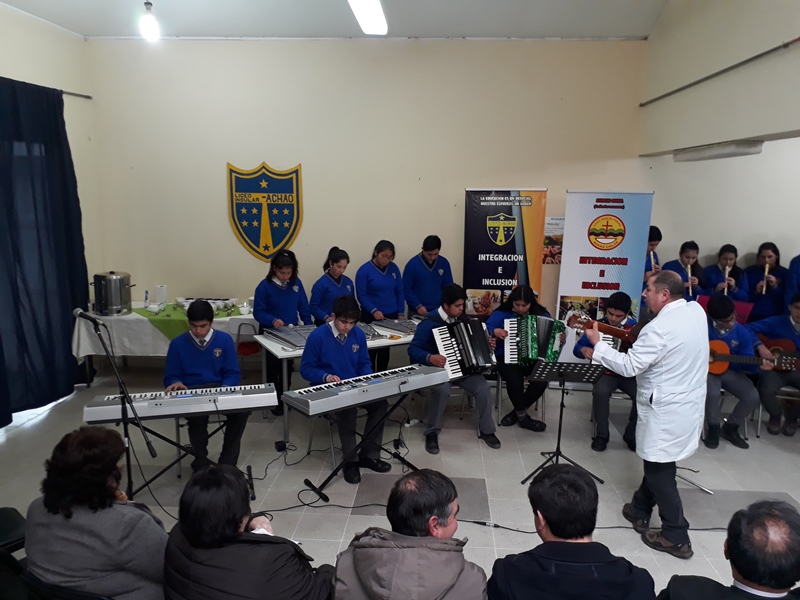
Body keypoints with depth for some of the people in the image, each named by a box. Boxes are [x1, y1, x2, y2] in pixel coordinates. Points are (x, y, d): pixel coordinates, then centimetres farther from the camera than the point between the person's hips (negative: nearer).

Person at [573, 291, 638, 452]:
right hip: (605, 372, -1)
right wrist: (584, 349, -18)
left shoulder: (635, 327, 1)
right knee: (600, 392, -33)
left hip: (629, 373, 1)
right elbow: (577, 347, 5)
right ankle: (601, 435, -11)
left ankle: (631, 435, 0)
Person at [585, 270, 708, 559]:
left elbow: (628, 366, -21)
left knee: (659, 470, 4)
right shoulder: (696, 310, 1)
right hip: (689, 404, 9)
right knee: (656, 461, 22)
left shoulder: (659, 328, -26)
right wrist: (639, 340, 6)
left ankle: (676, 537, 14)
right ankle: (639, 509, 38)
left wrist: (597, 343, -11)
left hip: (667, 411, -9)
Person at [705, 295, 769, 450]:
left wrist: (759, 365, -21)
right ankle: (713, 427, -3)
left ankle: (730, 427, 10)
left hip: (730, 370, 4)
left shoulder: (742, 332, -4)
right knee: (712, 393, -34)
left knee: (752, 397, -16)